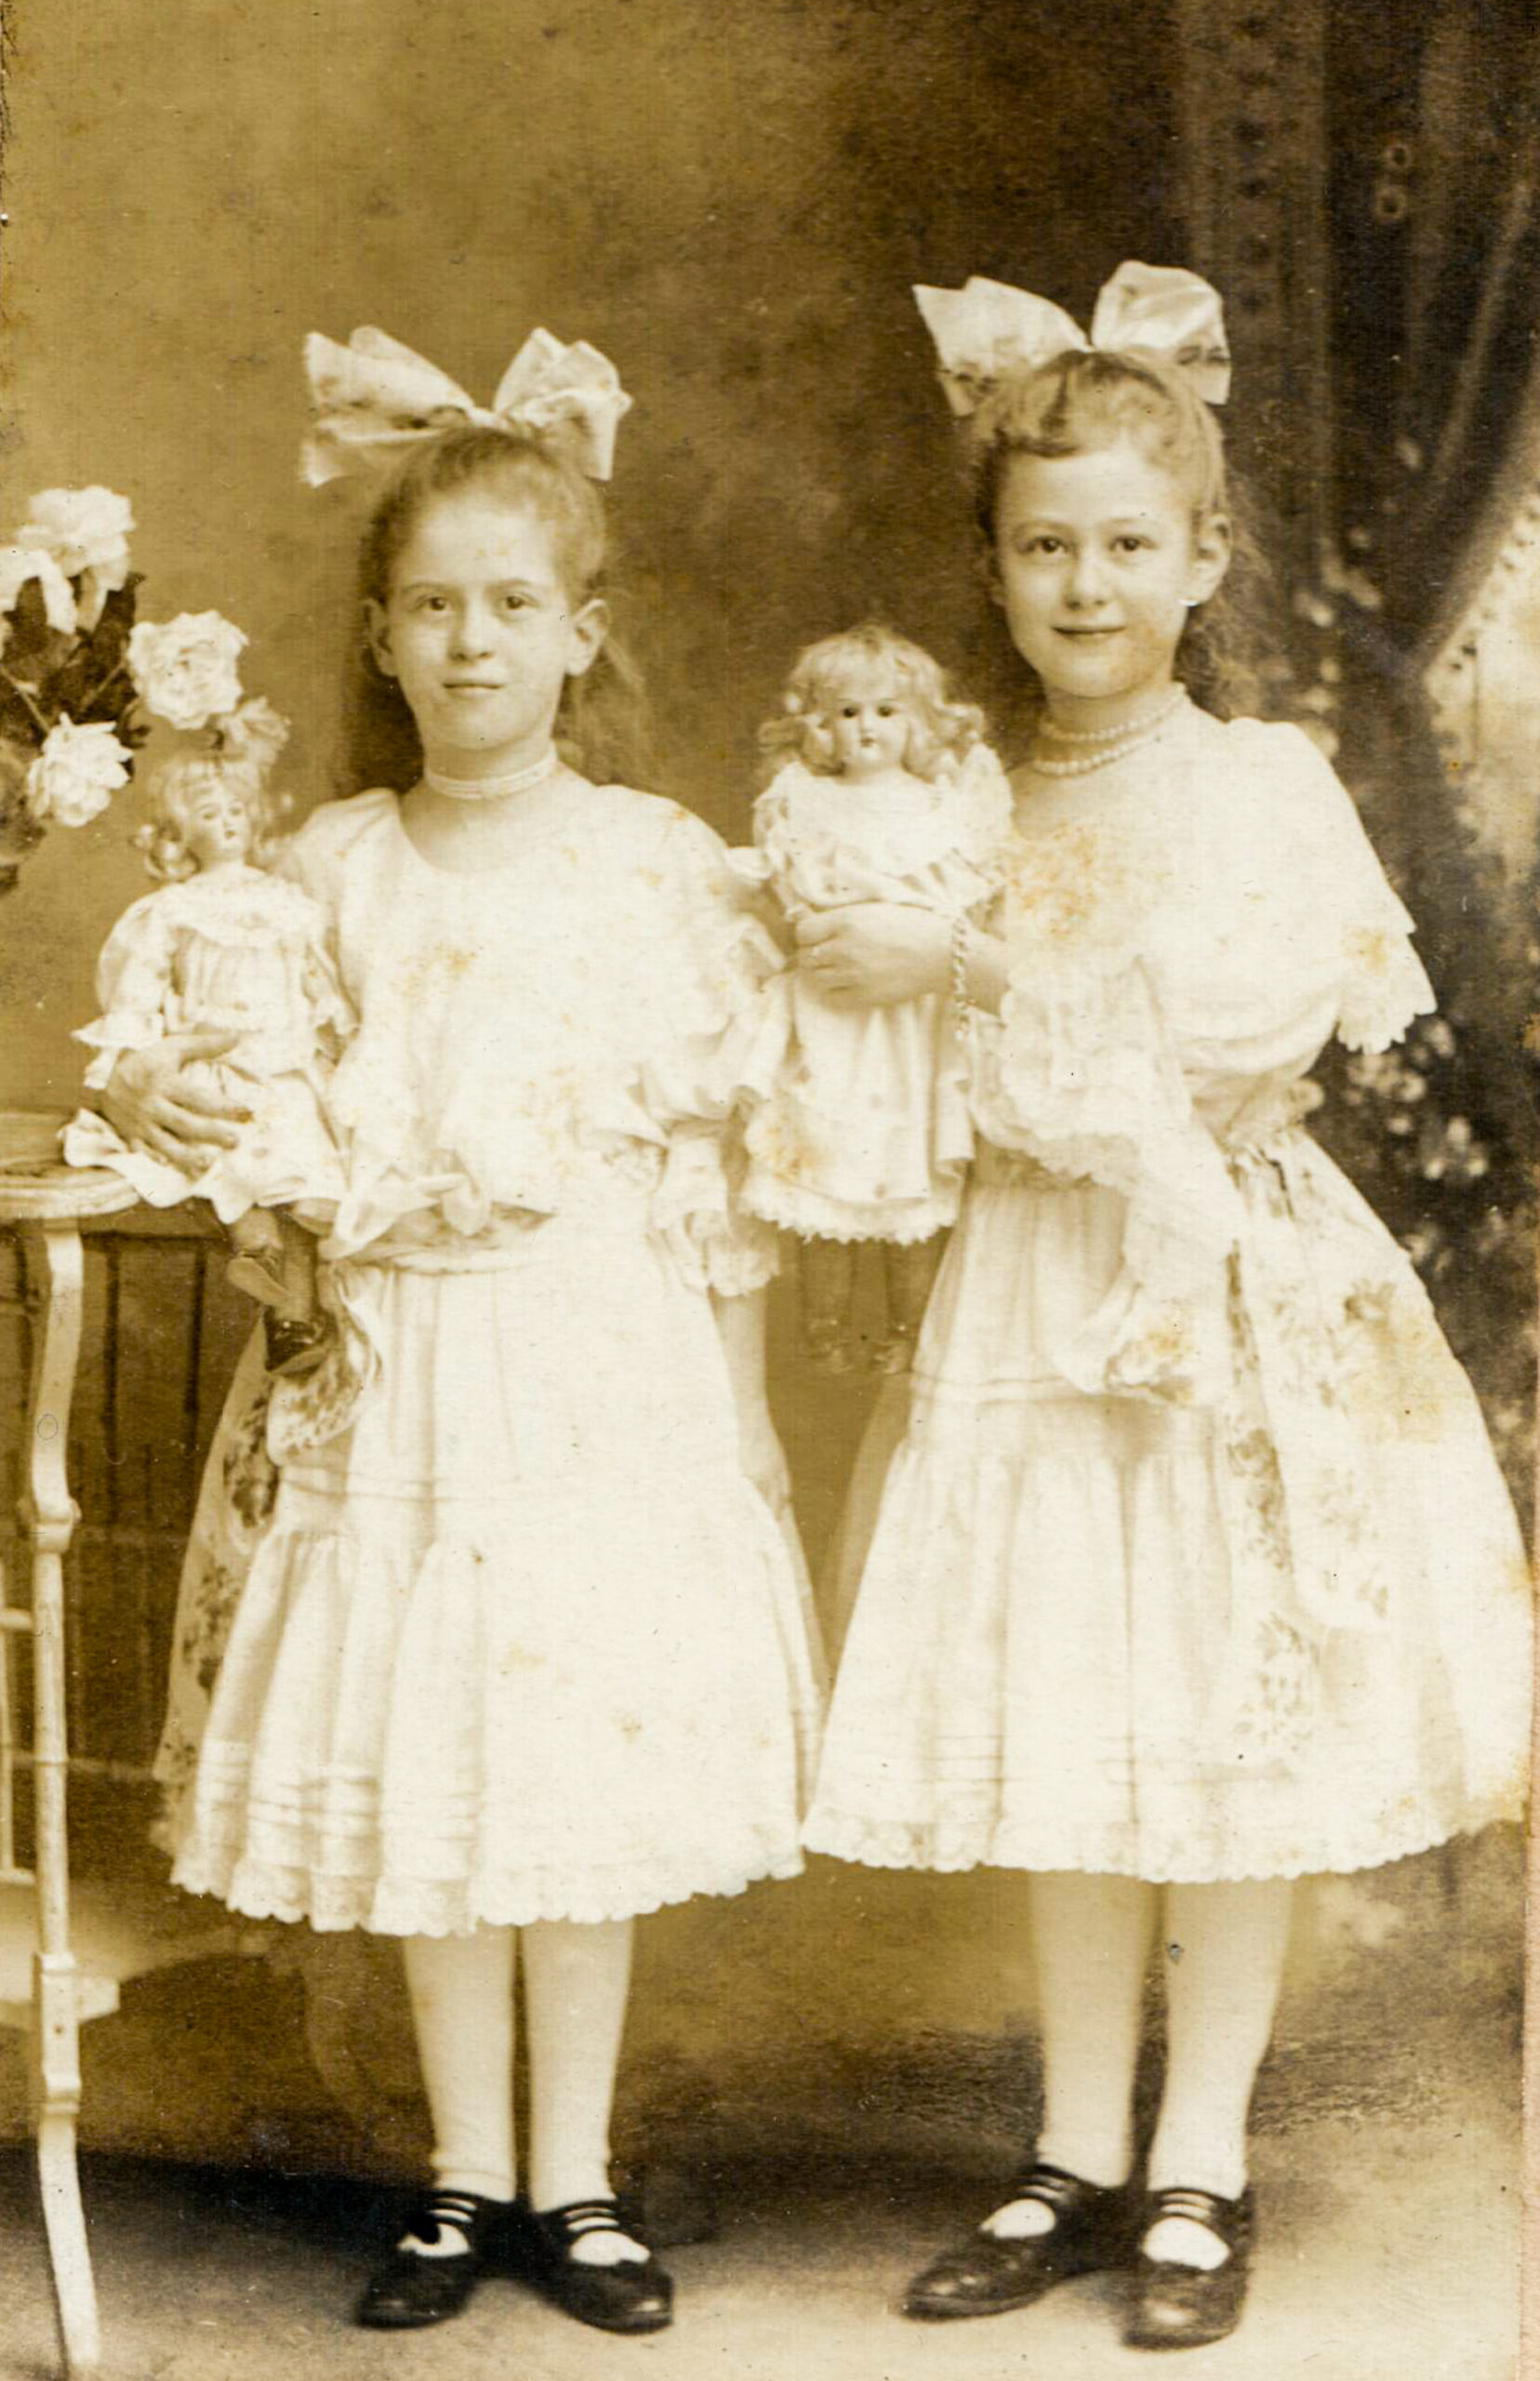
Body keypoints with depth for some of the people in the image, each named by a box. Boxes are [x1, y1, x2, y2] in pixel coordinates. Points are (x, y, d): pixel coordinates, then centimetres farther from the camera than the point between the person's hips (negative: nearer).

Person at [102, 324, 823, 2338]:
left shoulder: (664, 864, -2)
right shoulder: (330, 867, 3)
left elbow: (719, 1155, 0)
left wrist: (744, 1406, -1)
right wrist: (185, 1103, -9)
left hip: (608, 1362, -2)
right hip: (402, 1367, 2)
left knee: (591, 1776, 5)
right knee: (417, 1764, 8)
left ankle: (572, 2176, 20)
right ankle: (467, 2175, 23)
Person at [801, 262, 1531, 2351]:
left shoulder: (1264, 781, -4)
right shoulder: (980, 804, 8)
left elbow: (1255, 1009, -20)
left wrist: (977, 971, -17)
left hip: (1233, 1289, -4)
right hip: (1034, 1295, 4)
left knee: (1231, 1727, 2)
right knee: (1061, 1729, 8)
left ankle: (1201, 2168, 15)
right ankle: (1081, 2154, 20)